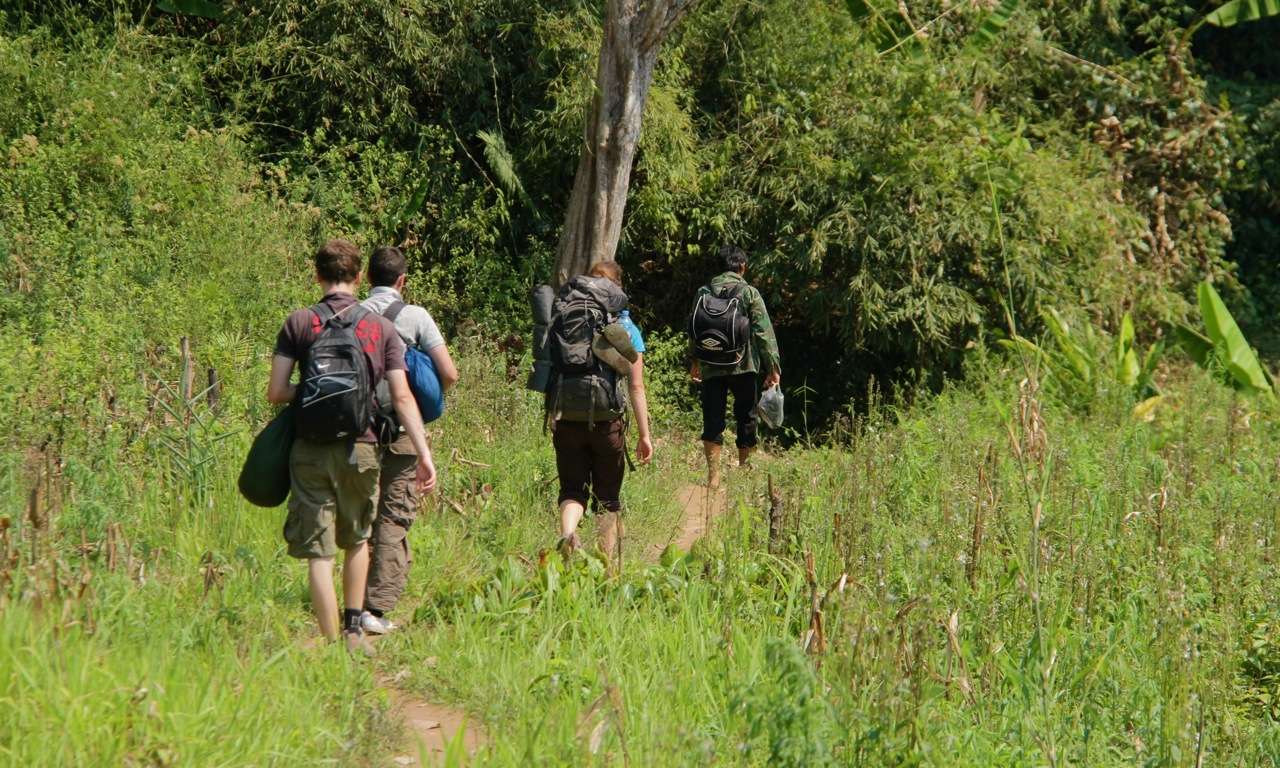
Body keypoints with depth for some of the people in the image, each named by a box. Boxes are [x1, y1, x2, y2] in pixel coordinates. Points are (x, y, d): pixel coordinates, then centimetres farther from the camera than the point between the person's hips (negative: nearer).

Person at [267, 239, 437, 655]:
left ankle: (332, 644, -2)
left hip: (309, 450, -1)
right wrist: (424, 454, -1)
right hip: (360, 448, 1)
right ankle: (353, 629, 22)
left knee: (318, 553, 2)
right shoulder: (381, 328, 3)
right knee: (357, 541, 23)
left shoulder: (298, 323, 0)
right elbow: (402, 397, -2)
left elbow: (275, 393, -4)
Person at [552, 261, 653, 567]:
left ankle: (567, 534, -25)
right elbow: (636, 387, -4)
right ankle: (606, 565, 15)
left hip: (568, 419, 1)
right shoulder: (626, 329, -1)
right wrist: (644, 434, -1)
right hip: (608, 422, -1)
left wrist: (552, 416, 13)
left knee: (572, 490, 6)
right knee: (607, 497, 13)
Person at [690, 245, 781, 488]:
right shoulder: (749, 293, -5)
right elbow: (764, 331, -8)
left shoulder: (704, 293, 4)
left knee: (712, 420, 6)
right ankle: (745, 468, 11)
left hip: (710, 368, 2)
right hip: (743, 367, -2)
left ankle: (713, 476, 1)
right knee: (746, 419, 9)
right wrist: (773, 367, -4)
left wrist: (695, 362, 26)